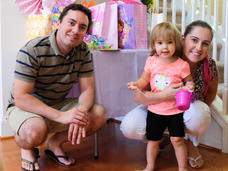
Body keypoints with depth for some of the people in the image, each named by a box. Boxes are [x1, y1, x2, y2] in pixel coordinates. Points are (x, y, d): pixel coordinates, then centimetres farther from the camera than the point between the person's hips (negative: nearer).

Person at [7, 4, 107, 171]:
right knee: (35, 131, -38)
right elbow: (20, 97, -26)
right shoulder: (33, 50, -22)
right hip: (25, 107, -5)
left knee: (100, 114, -15)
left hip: (59, 105, 5)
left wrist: (81, 113, -32)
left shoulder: (83, 51, -7)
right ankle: (27, 149, 2)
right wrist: (60, 116, -36)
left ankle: (55, 143, 5)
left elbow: (87, 90, -8)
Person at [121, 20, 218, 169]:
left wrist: (201, 112, -3)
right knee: (129, 127, -25)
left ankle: (192, 144, 2)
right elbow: (138, 96, -28)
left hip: (190, 108, 1)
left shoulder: (209, 65, -19)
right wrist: (164, 95, -43)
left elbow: (212, 91, 4)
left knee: (197, 115, -36)